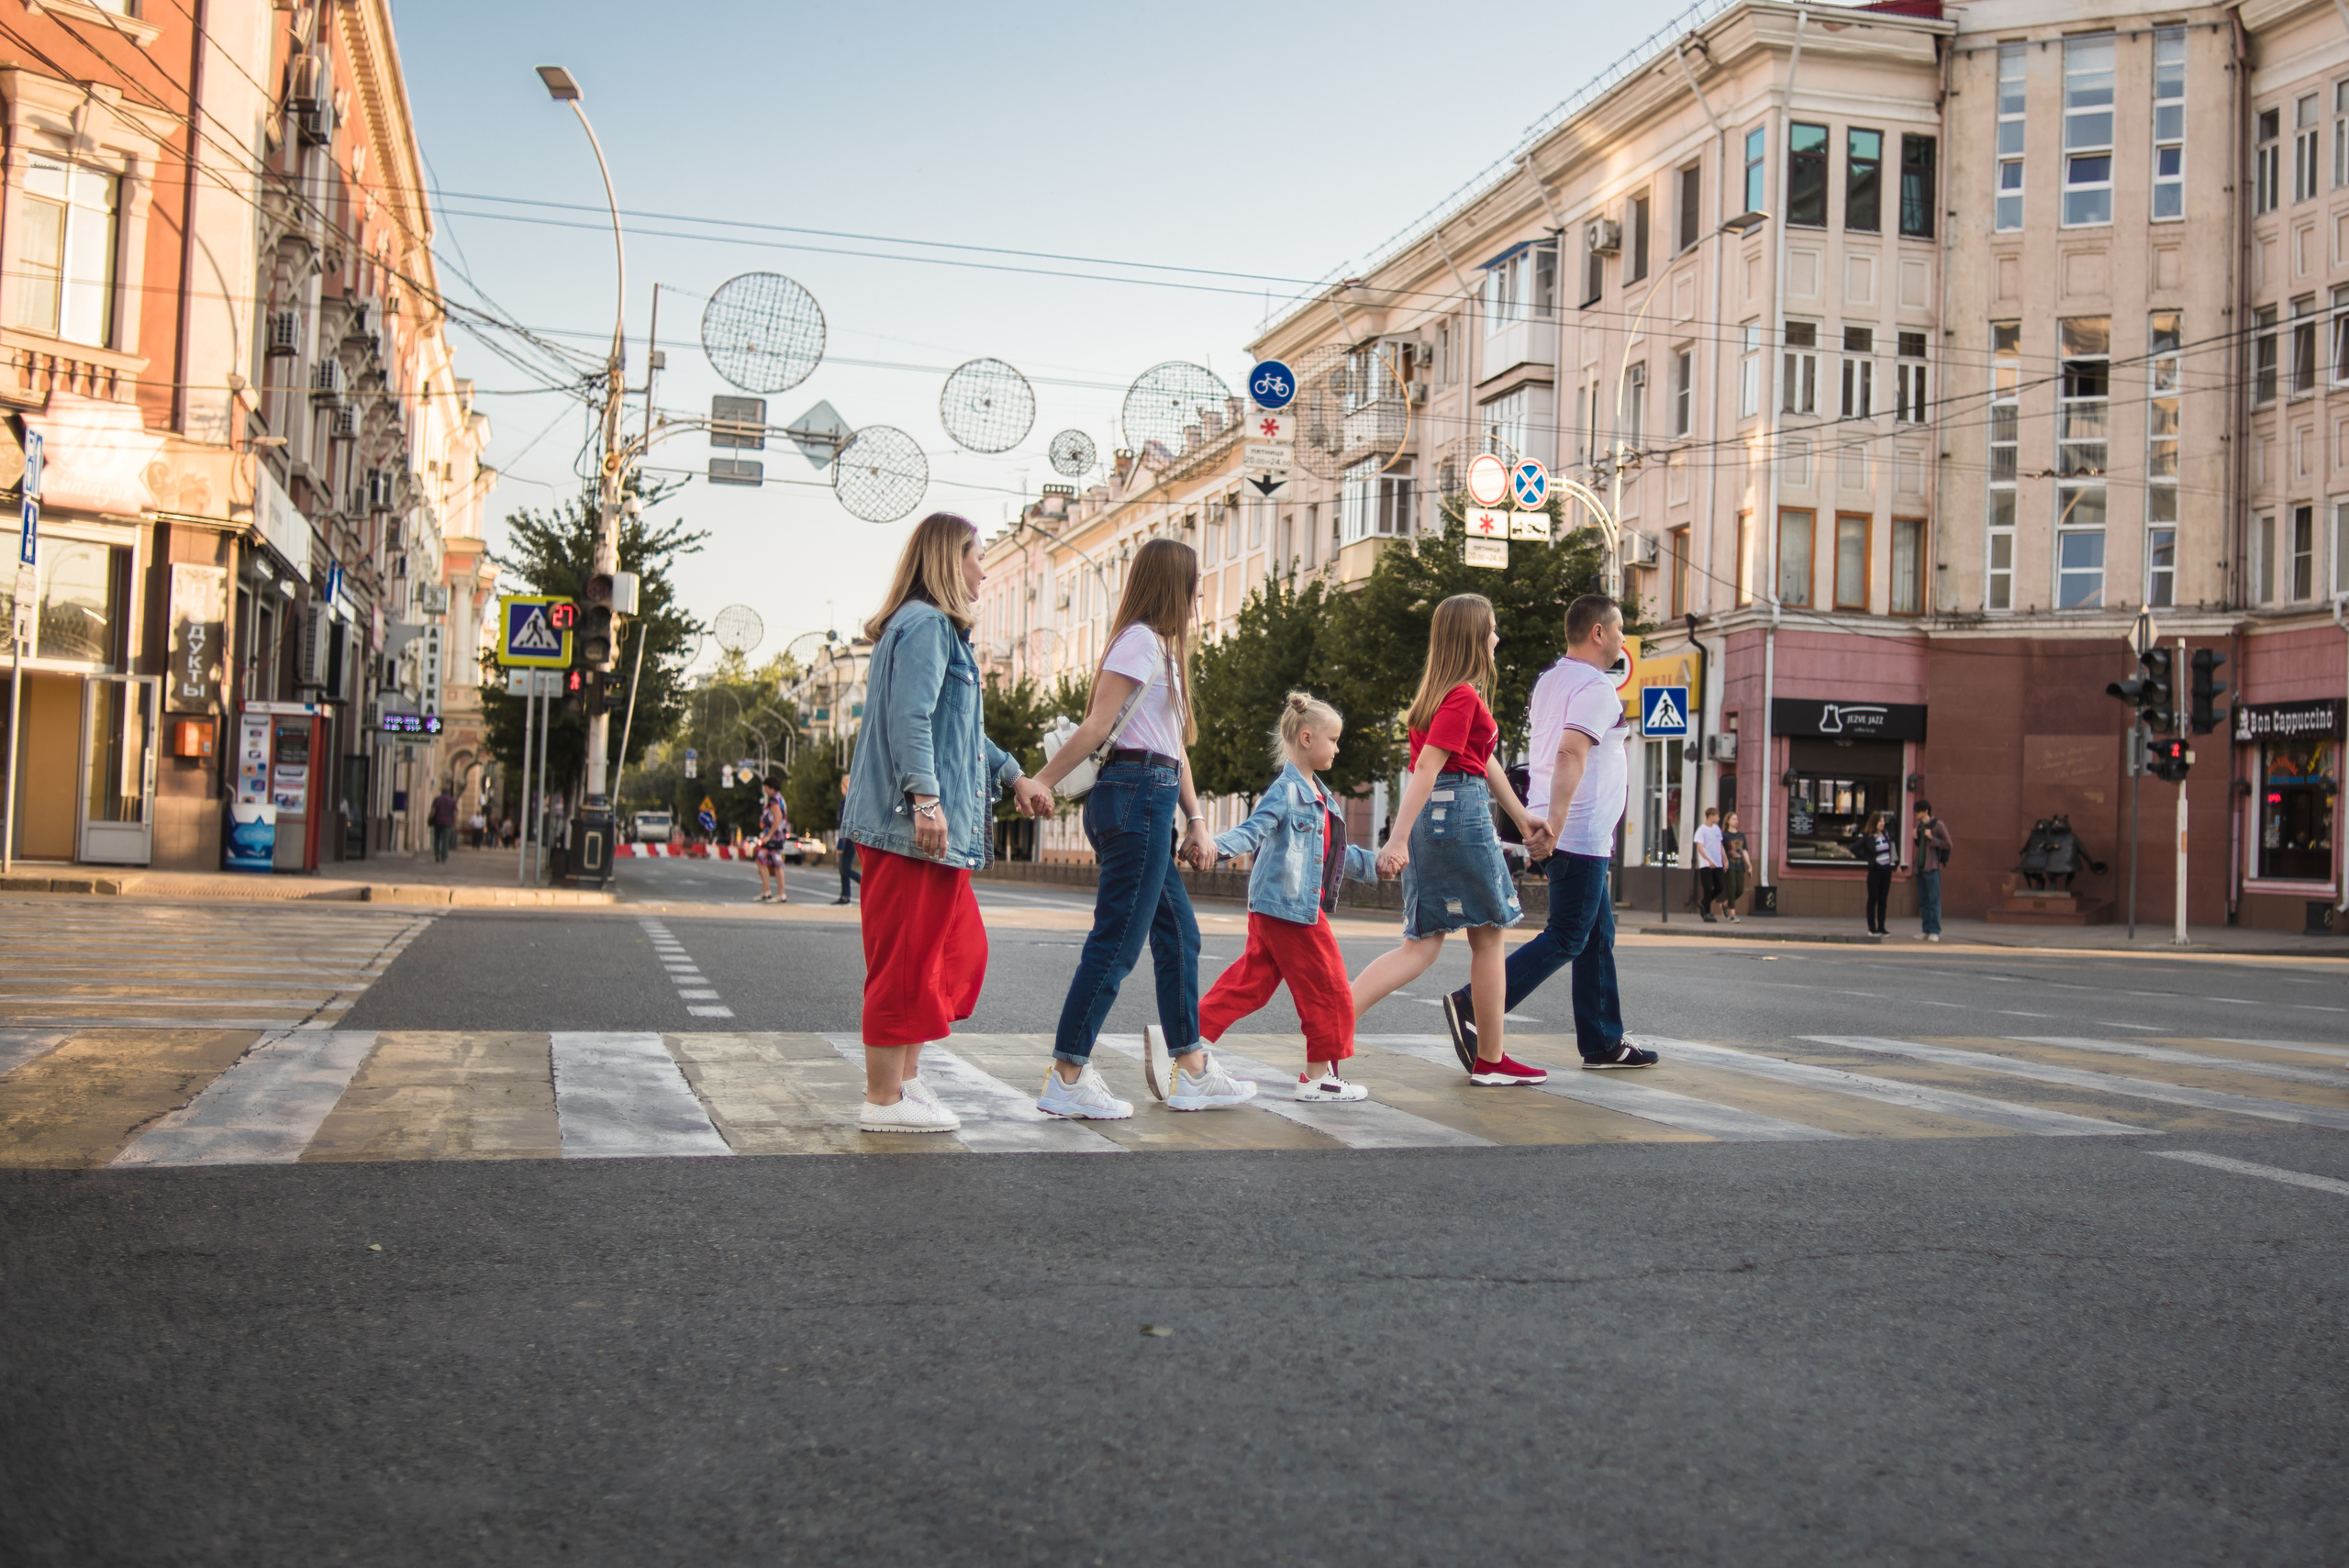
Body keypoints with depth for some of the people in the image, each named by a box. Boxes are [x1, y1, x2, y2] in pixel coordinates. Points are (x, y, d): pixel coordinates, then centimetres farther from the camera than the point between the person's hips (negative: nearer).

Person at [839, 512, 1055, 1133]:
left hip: (940, 826, 11)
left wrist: (1014, 776, 28)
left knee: (961, 949, 15)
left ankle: (906, 1077, 22)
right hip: (915, 825, -11)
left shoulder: (940, 628, 23)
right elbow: (910, 718, -21)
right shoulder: (925, 625, -10)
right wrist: (926, 798, -27)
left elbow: (962, 729, 30)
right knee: (907, 959, -5)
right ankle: (883, 1100, 2)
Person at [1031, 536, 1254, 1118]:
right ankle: (1067, 1079, -5)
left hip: (1150, 802, 11)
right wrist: (1038, 784, -18)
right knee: (1116, 941, -8)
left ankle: (1191, 1070, 20)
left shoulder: (1161, 646, 23)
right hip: (1135, 794, -11)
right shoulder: (1140, 640, -8)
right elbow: (1097, 726, -14)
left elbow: (1174, 746, 20)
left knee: (1179, 934, 13)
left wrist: (1195, 819, 15)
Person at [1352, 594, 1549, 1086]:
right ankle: (1491, 1061, 16)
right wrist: (1399, 840, -26)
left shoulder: (1444, 691, 18)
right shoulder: (1464, 697, -13)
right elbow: (1426, 767, -21)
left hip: (1432, 818, 9)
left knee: (1423, 944, 6)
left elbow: (1486, 761, 22)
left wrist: (1523, 819, 25)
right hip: (1461, 811, -9)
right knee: (1489, 936, 7)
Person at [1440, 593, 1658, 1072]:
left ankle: (1602, 1042, 18)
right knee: (1567, 939, -8)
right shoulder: (1595, 687, -13)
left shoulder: (1550, 680, 16)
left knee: (1599, 936, 14)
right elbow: (1570, 754, -26)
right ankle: (1474, 1006, -15)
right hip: (1580, 834, -10)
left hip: (1561, 832, 10)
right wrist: (1555, 825, -32)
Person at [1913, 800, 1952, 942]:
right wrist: (1916, 838, 5)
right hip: (1920, 866, 8)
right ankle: (1926, 931, 12)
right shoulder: (1920, 825, 14)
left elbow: (1947, 844, -7)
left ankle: (1935, 932, -7)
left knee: (1934, 900, -8)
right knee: (1923, 901, 8)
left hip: (1932, 867, -8)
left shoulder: (1937, 824, -7)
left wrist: (1932, 837, -17)